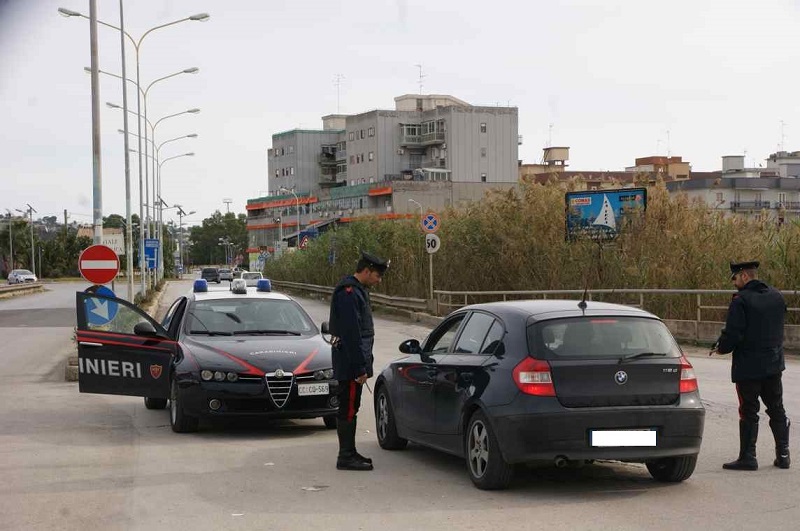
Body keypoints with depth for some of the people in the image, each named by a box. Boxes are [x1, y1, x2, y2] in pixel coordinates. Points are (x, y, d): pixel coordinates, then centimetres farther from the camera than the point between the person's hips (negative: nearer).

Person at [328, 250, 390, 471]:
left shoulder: (357, 290, 17)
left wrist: (363, 365, 20)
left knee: (350, 408, 15)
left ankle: (349, 453, 22)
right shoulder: (348, 292, -17)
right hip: (350, 363, -11)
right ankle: (346, 457, -3)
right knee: (348, 409, -6)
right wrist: (359, 368, -22)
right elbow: (351, 334, -22)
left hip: (353, 363, 11)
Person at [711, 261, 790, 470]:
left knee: (748, 413, 1)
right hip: (774, 363, 6)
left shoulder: (741, 300, -16)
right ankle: (783, 455, 17)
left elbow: (732, 334, -20)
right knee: (777, 410, 14)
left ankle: (747, 457, 4)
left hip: (748, 366, -6)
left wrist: (720, 348, -1)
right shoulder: (777, 296, 7)